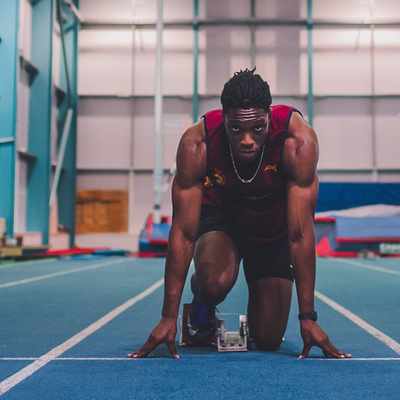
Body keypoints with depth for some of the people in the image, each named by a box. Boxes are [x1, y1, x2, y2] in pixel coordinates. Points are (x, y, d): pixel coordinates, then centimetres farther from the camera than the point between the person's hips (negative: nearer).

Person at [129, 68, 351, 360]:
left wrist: (308, 318, -28)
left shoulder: (299, 141, -34)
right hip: (219, 215, 0)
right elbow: (183, 232, -28)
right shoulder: (196, 143, -32)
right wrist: (169, 317, -27)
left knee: (269, 340, -2)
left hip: (274, 225, 1)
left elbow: (301, 233, -30)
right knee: (215, 281, -34)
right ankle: (203, 303, 4)